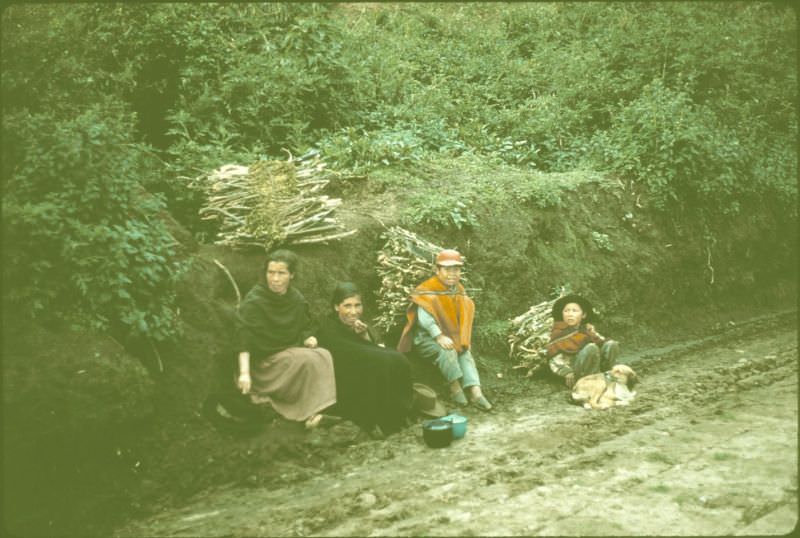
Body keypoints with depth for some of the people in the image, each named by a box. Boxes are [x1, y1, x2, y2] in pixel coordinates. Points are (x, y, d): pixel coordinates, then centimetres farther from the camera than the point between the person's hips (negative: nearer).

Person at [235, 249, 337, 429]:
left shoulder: (297, 299, 4)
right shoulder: (253, 301, -14)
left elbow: (304, 329, 14)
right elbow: (243, 339, -23)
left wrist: (309, 339, -11)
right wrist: (244, 372, -33)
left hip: (292, 352, 6)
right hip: (265, 360, -6)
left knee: (323, 356, -20)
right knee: (309, 360, -27)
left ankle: (317, 413, -22)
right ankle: (309, 413, -19)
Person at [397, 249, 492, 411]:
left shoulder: (459, 292, 9)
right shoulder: (428, 291, -12)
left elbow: (463, 319, 5)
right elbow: (424, 317, -25)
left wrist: (462, 340, -10)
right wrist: (439, 336, -34)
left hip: (450, 337, 6)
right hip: (427, 338, -6)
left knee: (465, 353, -20)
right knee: (447, 351, -33)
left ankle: (475, 392, -31)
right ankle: (455, 387, -20)